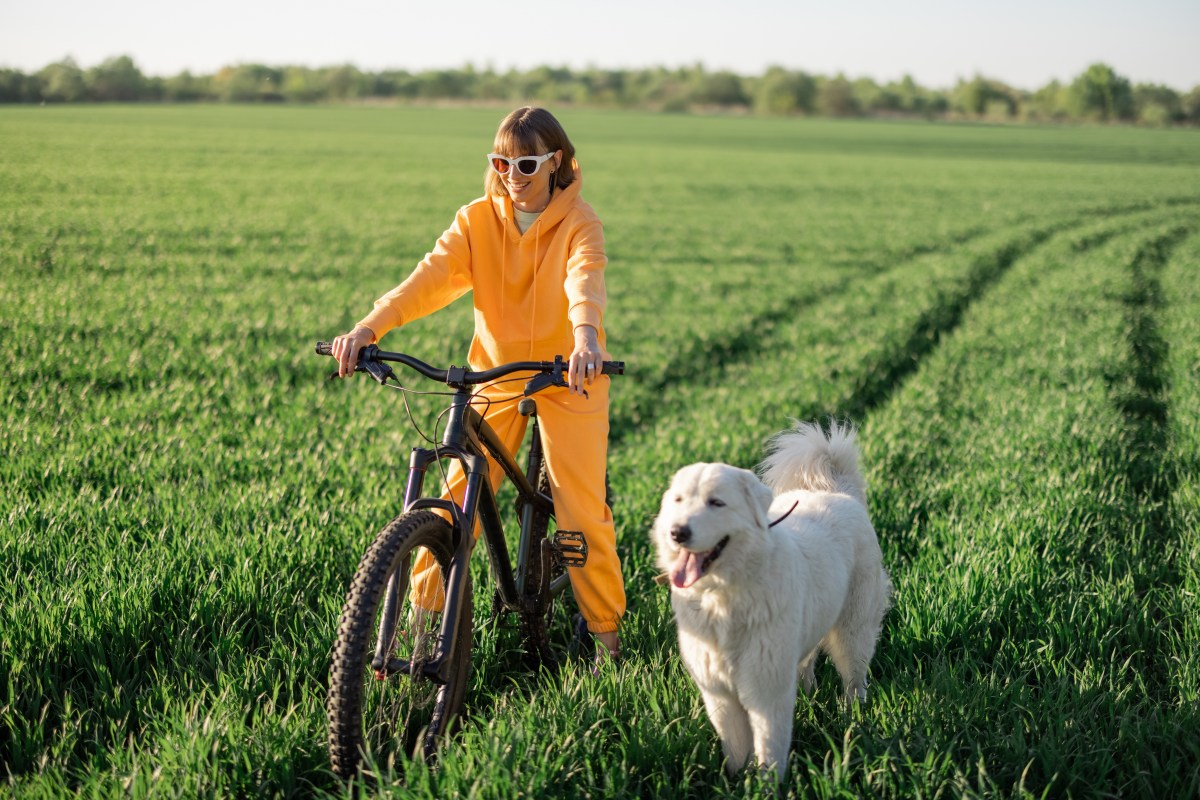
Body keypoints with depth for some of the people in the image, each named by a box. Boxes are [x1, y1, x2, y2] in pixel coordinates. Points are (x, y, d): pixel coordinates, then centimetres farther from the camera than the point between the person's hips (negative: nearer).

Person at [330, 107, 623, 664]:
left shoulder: (577, 222, -10)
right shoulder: (477, 221, -3)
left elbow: (585, 281, -31)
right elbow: (430, 277, -18)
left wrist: (586, 337, -53)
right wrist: (368, 327, -34)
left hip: (568, 376, -2)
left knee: (582, 509, -4)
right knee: (459, 495, -4)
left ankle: (607, 631, 12)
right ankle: (423, 613, 8)